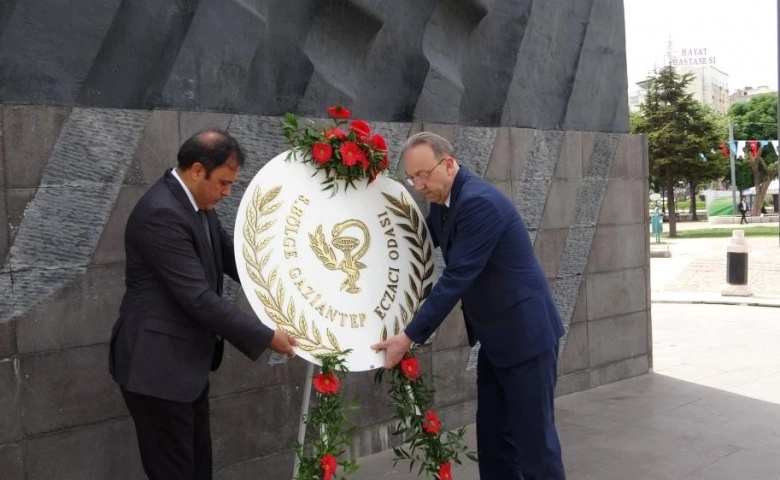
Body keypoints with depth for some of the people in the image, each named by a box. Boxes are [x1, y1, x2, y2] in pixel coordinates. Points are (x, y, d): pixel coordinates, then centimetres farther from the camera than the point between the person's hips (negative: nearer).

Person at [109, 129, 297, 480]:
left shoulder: (195, 204, 5)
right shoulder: (162, 214, -25)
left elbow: (230, 257, 14)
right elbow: (199, 298, -28)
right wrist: (266, 337, -22)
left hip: (186, 362, 10)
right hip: (158, 366, -10)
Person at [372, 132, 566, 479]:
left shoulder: (479, 202, -24)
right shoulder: (442, 202, 5)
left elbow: (456, 278, -27)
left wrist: (409, 337, -25)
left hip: (525, 333, -9)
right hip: (496, 337, 9)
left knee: (533, 436, -1)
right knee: (492, 435, 12)